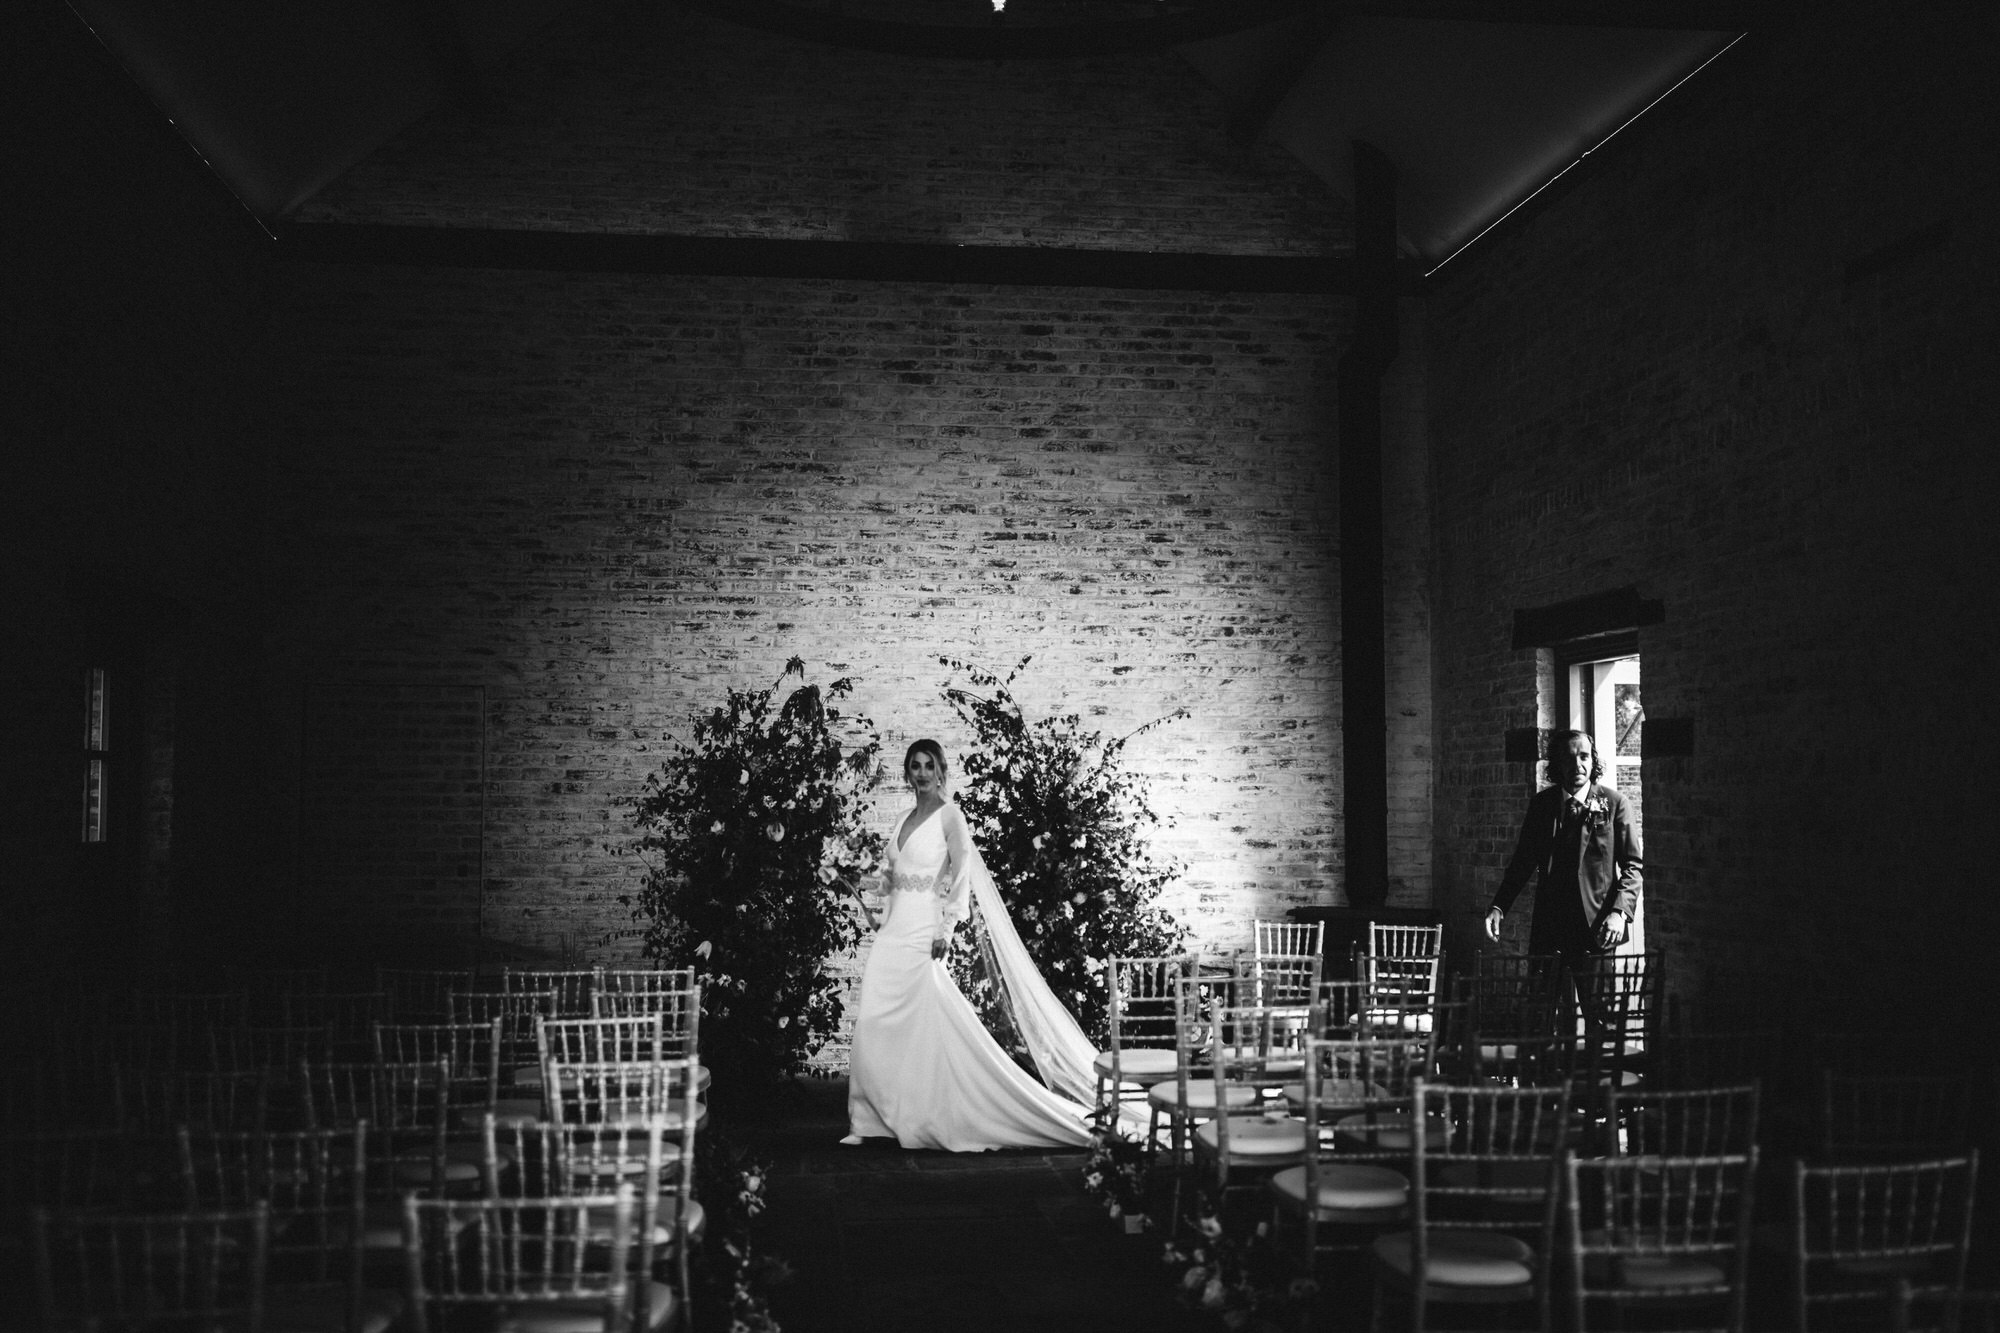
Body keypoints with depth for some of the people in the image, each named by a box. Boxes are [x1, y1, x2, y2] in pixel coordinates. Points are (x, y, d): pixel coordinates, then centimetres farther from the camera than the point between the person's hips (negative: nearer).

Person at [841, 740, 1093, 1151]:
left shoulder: (950, 815, -3)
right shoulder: (906, 819, 17)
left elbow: (962, 875, -10)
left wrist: (946, 928, -18)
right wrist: (883, 917, 16)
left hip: (922, 932, -7)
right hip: (893, 932, 7)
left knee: (931, 1024, -7)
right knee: (874, 1022, 2)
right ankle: (869, 1121, 7)